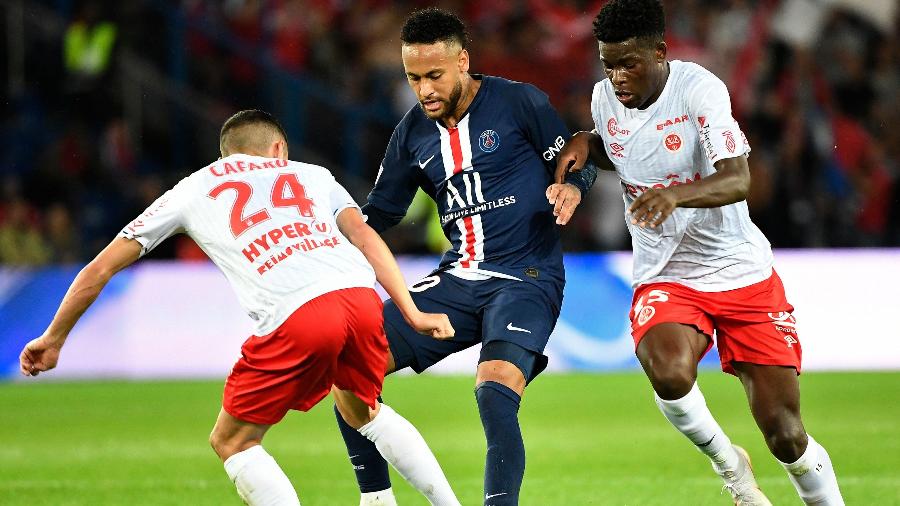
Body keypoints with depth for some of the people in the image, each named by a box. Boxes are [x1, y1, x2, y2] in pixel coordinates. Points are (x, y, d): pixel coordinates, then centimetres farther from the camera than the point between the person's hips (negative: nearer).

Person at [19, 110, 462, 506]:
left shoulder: (193, 190, 27)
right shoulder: (312, 174, 31)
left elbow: (99, 269, 29)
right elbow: (364, 236, 14)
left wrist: (53, 339, 39)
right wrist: (413, 315, 9)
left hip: (297, 317, -4)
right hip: (361, 294, 4)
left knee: (232, 443, 13)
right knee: (362, 411, 33)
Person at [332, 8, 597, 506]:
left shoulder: (518, 102, -7)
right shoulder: (413, 131, 8)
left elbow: (576, 164, -1)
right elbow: (378, 212, 16)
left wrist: (570, 187, -24)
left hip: (525, 279, -6)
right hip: (456, 279, 6)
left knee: (495, 394, -31)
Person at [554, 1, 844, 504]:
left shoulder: (699, 89, -15)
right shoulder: (605, 97, 1)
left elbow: (737, 181, -27)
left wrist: (675, 195, -45)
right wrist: (585, 143, 2)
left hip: (743, 274, -3)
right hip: (664, 279, 3)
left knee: (786, 437, -5)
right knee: (669, 373, -32)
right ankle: (728, 464, -3)